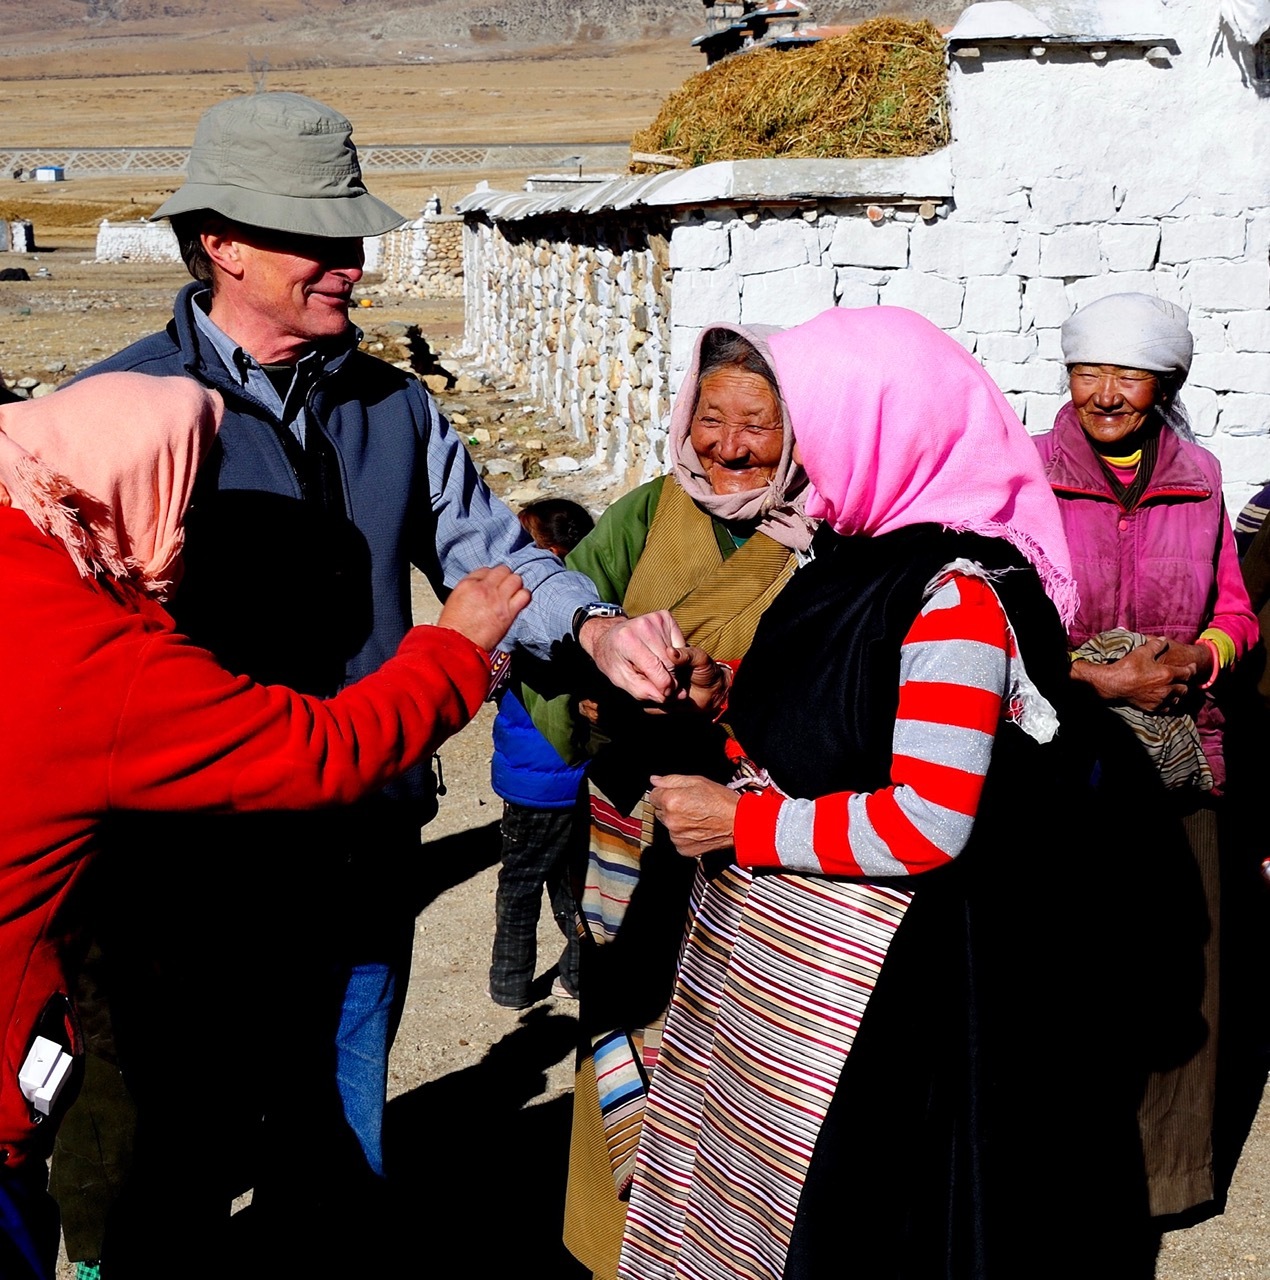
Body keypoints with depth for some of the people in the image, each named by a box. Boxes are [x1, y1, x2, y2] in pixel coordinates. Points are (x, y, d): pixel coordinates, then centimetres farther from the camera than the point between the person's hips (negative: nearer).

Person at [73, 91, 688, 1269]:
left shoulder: (394, 408, 7)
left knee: (340, 1176, 20)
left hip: (363, 863, 5)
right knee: (186, 1180, 13)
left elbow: (487, 553, 3)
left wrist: (596, 629, -17)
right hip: (198, 874, -4)